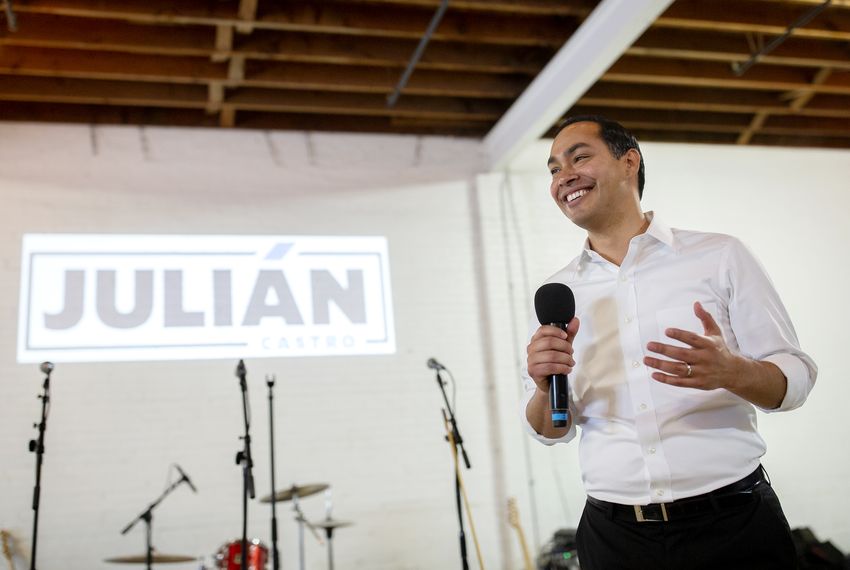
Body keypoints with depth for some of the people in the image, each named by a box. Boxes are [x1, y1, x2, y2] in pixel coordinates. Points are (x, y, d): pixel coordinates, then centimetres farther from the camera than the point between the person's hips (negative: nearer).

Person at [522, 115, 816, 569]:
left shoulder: (719, 255, -2)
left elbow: (796, 377, -2)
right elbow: (549, 430, 8)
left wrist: (732, 371, -24)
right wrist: (547, 389, -14)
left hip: (735, 523, -2)